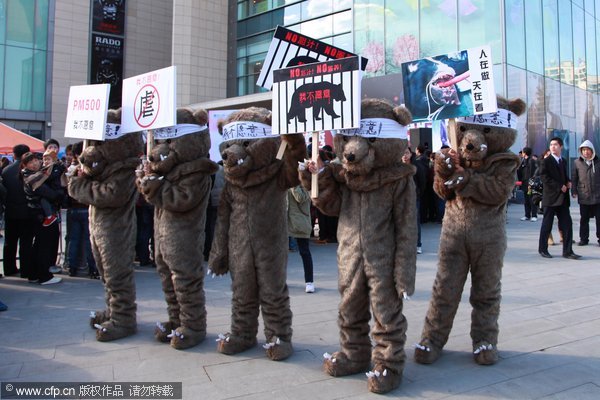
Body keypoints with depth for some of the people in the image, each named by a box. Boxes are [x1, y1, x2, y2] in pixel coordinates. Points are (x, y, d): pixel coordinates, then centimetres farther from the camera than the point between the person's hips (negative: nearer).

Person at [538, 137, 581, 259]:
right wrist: (560, 186, -17)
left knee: (567, 224, 2)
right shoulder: (545, 162, -6)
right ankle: (542, 249, 13)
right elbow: (545, 178, -14)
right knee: (547, 225, 1)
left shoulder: (563, 161, 16)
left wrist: (568, 182, 6)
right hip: (551, 198, -6)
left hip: (563, 198, 6)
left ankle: (567, 251, 6)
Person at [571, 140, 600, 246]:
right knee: (584, 219, 7)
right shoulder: (577, 162, 4)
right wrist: (574, 191, 0)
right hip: (583, 196, 0)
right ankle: (584, 238, 15)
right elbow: (574, 178, 6)